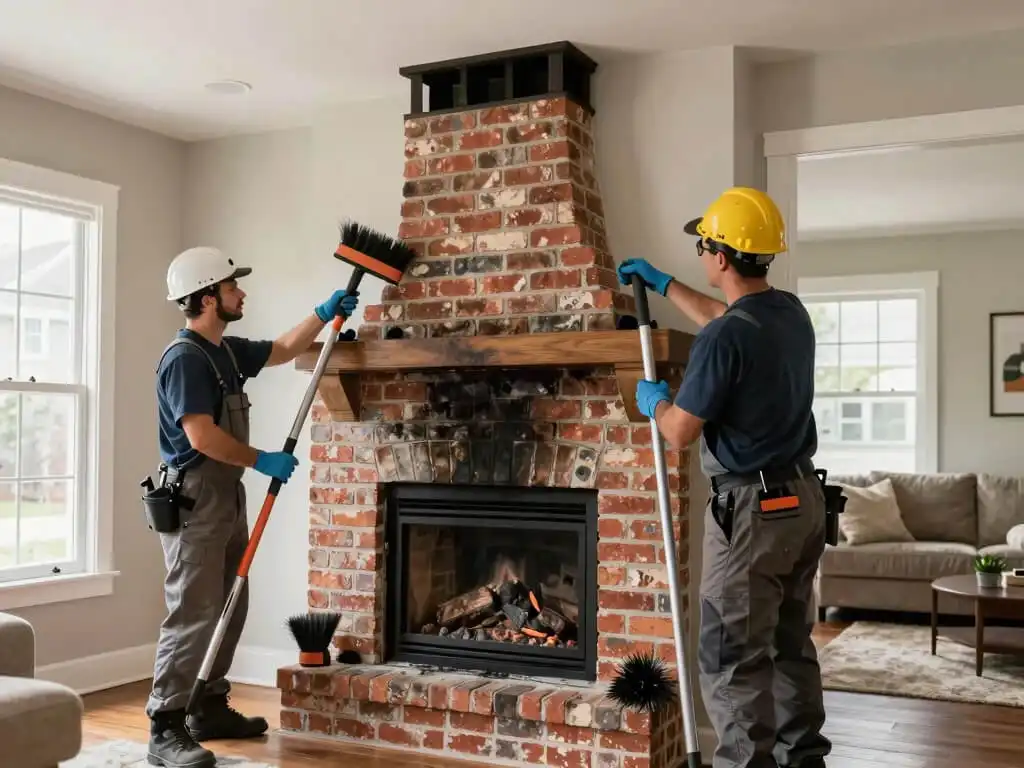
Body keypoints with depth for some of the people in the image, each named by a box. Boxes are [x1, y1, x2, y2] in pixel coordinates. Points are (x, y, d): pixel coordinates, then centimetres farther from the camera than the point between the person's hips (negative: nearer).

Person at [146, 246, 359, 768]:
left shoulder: (227, 351, 12)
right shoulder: (184, 357, -17)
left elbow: (282, 350, 28)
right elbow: (203, 437, -24)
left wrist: (324, 314, 20)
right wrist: (263, 461, -14)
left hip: (226, 497, 10)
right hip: (193, 500, -10)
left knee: (229, 609, 15)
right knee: (193, 615, -10)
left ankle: (210, 710, 25)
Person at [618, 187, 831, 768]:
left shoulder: (725, 339, -20)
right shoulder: (792, 313, 7)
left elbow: (681, 433, -13)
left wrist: (654, 401, 8)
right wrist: (663, 284, 36)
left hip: (752, 509, -9)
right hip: (804, 499, 9)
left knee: (733, 657, -1)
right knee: (792, 645, 18)